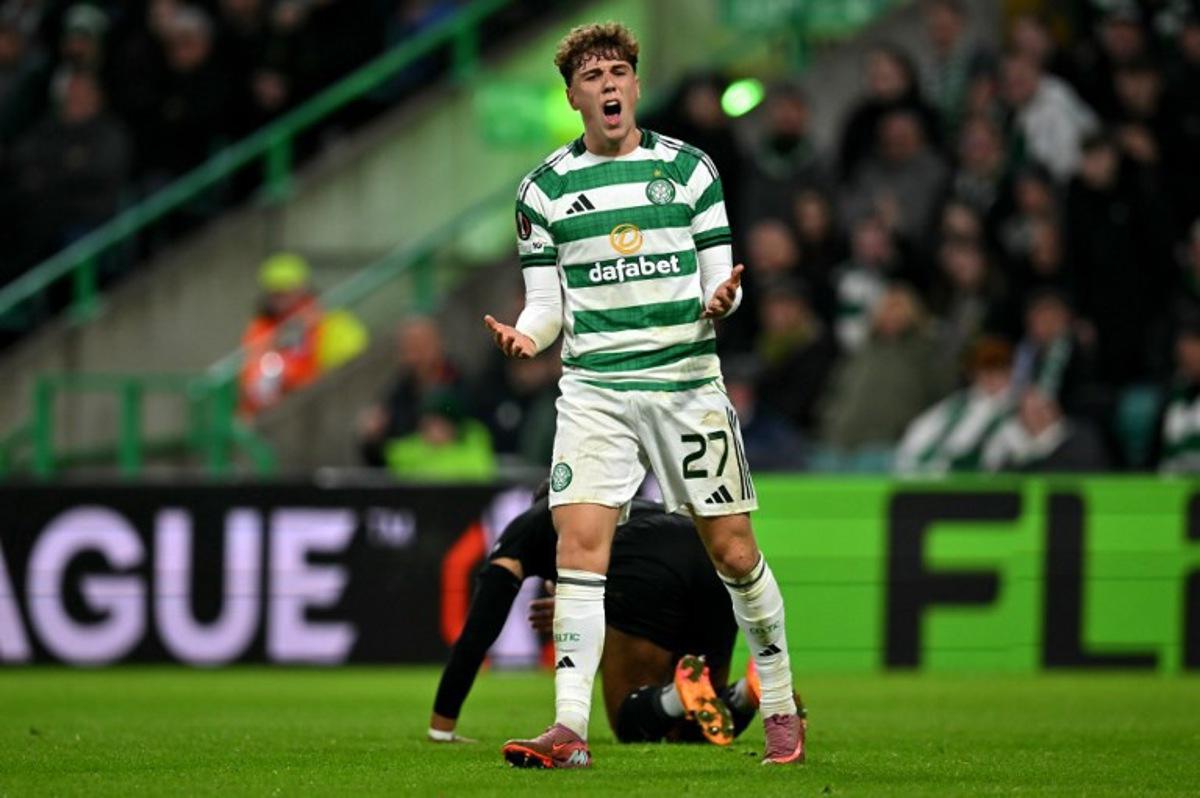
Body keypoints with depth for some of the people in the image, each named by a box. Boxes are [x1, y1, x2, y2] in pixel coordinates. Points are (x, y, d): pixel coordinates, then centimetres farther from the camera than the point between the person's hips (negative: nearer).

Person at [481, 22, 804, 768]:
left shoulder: (687, 167, 5)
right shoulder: (545, 187, 6)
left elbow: (720, 279, 6)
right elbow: (548, 300, 7)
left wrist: (721, 299, -17)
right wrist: (529, 335, -14)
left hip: (688, 379, 0)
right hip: (594, 386, 0)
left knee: (733, 551, 1)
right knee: (579, 541, -14)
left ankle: (782, 708, 18)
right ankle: (570, 729, -16)